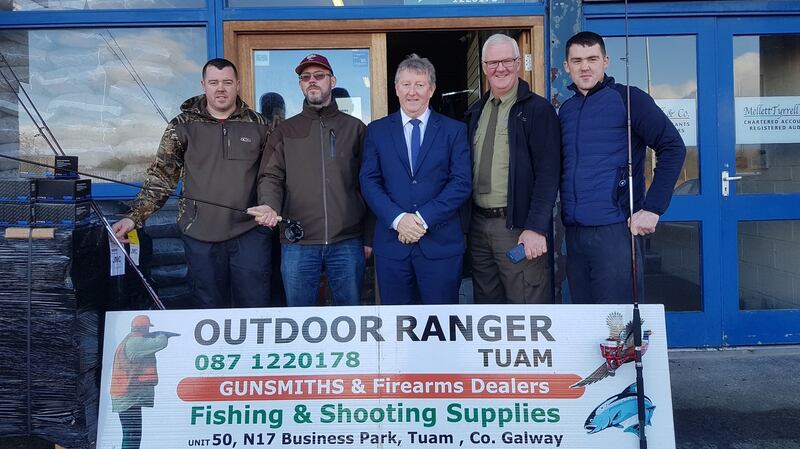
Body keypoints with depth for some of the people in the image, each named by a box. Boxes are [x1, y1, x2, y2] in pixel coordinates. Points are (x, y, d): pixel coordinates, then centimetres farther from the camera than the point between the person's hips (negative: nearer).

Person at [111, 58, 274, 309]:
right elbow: (160, 176, 2)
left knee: (255, 307, 3)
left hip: (249, 232, 0)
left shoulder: (257, 124, 5)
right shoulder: (183, 125, 3)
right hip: (200, 234, 0)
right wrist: (135, 217, -7)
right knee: (210, 309, 9)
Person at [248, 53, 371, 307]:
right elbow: (271, 176, 2)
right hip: (297, 243, 1)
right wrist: (269, 206, -20)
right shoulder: (286, 130, 12)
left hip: (348, 241, 0)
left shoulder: (354, 128, 9)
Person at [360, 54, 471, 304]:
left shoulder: (454, 130, 5)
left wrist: (424, 218, -13)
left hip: (441, 243, -1)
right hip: (391, 242, 1)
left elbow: (462, 182, -3)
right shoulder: (377, 131, 9)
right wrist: (398, 218, -13)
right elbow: (369, 181, 2)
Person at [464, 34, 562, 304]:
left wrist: (535, 228, -19)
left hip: (518, 227, -6)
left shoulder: (538, 110, -4)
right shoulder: (476, 112, 15)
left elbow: (548, 174, -12)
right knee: (486, 300, 13)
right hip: (478, 225, 6)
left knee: (527, 303, -4)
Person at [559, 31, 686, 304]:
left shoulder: (626, 98, -3)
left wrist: (652, 209, -13)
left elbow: (672, 147, -8)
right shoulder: (566, 110, 14)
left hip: (615, 230, -6)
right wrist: (566, 213, 9)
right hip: (574, 232, 6)